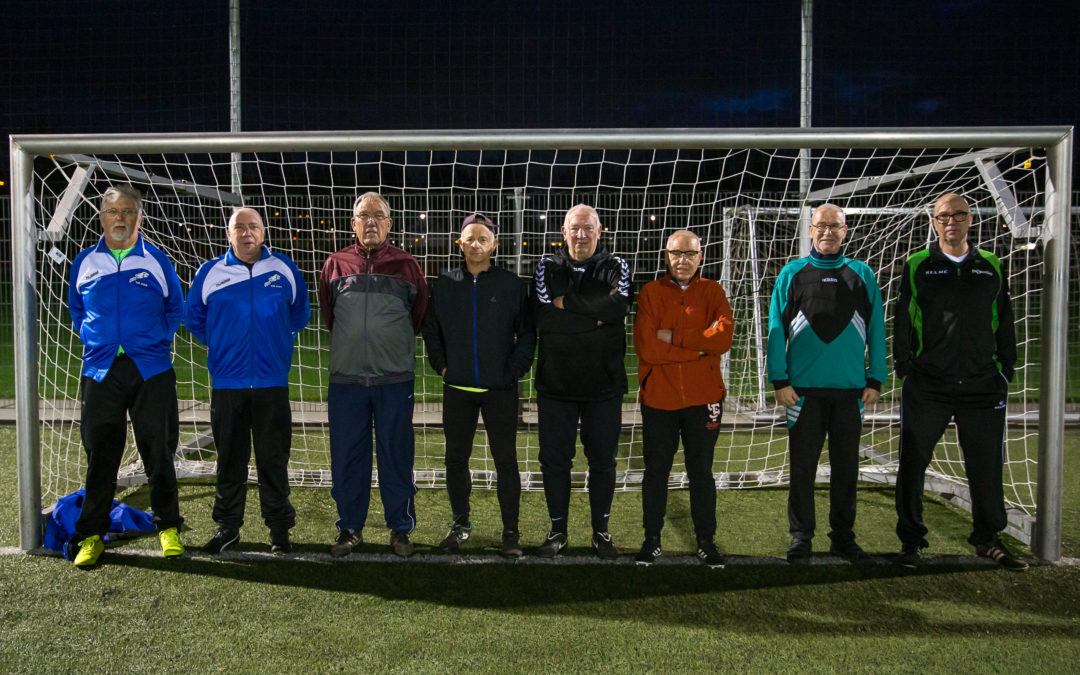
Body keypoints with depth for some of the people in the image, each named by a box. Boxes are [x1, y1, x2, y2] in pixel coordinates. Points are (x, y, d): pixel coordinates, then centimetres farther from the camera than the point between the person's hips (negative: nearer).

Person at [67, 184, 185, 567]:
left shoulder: (157, 261, 4)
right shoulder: (85, 262, 8)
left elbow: (175, 309, 15)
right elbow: (76, 310, 23)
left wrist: (156, 341, 6)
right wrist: (93, 340, 11)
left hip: (151, 370, -1)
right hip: (101, 372, 1)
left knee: (158, 452, 4)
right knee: (99, 455, 5)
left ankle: (168, 527, 18)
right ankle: (91, 535, 17)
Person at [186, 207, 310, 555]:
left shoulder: (284, 269, 4)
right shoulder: (210, 272, 4)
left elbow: (301, 313, 16)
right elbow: (193, 317, 16)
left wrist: (278, 340, 10)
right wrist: (220, 345, 12)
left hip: (272, 381, -1)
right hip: (226, 381, 1)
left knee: (273, 459, 4)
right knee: (229, 459, 10)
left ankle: (279, 528, 16)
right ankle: (227, 526, 23)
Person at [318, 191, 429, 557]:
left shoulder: (406, 265, 3)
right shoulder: (335, 265, 6)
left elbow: (419, 315, 14)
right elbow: (327, 314, 18)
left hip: (395, 379, -1)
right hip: (346, 378, 1)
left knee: (396, 455, 5)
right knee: (347, 456, 7)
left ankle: (401, 528, 17)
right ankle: (350, 527, 21)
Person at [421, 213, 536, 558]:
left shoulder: (512, 284, -1)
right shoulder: (445, 284, 6)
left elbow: (527, 333, 2)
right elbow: (430, 329, 14)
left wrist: (515, 370, -5)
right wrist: (441, 364, 4)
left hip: (501, 389, -2)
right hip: (457, 388, 3)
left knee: (506, 460, 3)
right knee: (456, 459, 11)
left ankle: (511, 530, 15)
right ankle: (460, 523, 27)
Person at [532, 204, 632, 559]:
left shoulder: (616, 267, 3)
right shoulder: (547, 267, 4)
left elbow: (619, 307, -18)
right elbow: (545, 319, -13)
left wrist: (569, 303, -15)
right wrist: (597, 316, -14)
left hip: (604, 383, 0)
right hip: (556, 382, 1)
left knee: (603, 460, 9)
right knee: (554, 459, 8)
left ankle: (601, 531, 26)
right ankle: (558, 530, 24)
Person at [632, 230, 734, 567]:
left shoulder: (712, 292, 3)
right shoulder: (650, 293, -1)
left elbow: (723, 337, -15)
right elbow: (646, 347, -14)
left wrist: (674, 337, -15)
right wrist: (698, 349, -14)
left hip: (703, 398, 1)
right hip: (658, 398, 0)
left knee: (701, 472, 11)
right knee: (656, 472, 10)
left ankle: (706, 541, 25)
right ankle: (652, 540, 25)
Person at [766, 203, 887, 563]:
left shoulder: (862, 274, 8)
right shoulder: (792, 273, 5)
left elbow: (876, 329, 7)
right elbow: (777, 328, 1)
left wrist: (875, 379, 1)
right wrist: (780, 379, -5)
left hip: (851, 388, 2)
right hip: (804, 389, -1)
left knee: (846, 465, 10)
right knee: (802, 466, 4)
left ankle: (843, 536, 23)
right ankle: (801, 537, 16)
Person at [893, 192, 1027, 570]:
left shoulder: (991, 267, 11)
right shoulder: (917, 266, 4)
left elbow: (1004, 324, 14)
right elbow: (902, 320, 3)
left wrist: (1005, 371, 9)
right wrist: (904, 368, -2)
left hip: (982, 385, 2)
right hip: (927, 385, -2)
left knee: (987, 467, 9)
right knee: (913, 464, 3)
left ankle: (988, 538, 27)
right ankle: (911, 539, 17)